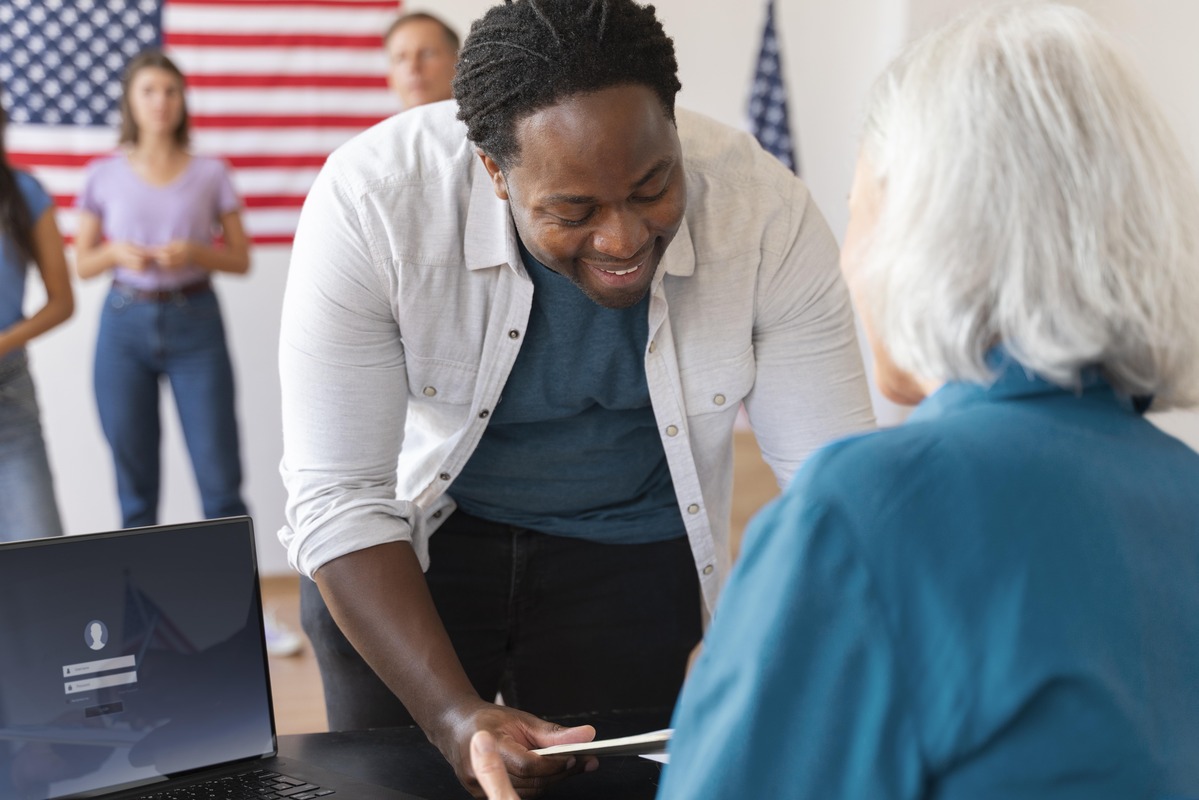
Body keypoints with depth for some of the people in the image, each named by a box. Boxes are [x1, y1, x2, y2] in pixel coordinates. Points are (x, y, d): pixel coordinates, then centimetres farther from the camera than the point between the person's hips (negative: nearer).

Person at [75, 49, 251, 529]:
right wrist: (117, 253, -11)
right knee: (134, 483, 6)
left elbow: (241, 259, 6)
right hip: (126, 323, 1)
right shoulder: (104, 176, 5)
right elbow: (82, 264, 9)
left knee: (220, 480, -4)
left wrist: (194, 253, -13)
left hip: (195, 323, -1)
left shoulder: (210, 174, 4)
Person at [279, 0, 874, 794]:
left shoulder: (767, 211, -25)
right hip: (413, 540, -1)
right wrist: (455, 717, -36)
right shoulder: (371, 200, -29)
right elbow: (338, 500, -26)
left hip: (631, 554, 1)